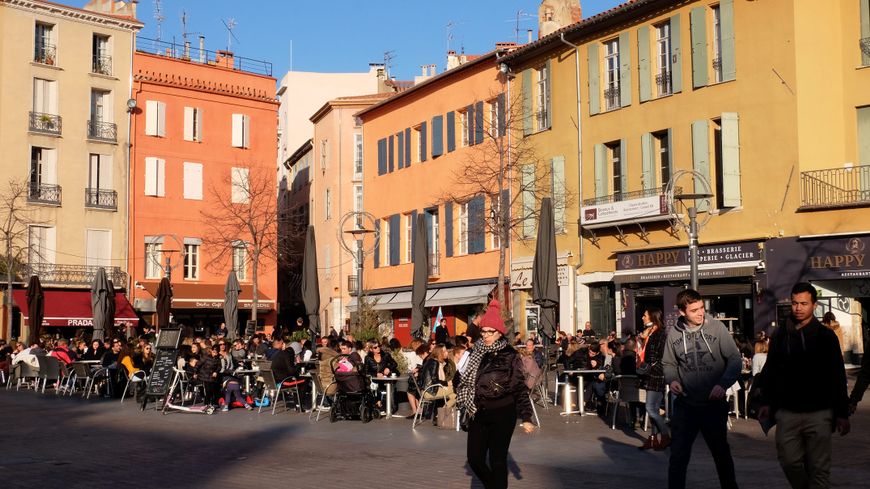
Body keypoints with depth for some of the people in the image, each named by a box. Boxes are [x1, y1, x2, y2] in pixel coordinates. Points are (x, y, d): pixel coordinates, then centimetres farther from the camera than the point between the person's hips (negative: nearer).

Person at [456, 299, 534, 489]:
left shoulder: (510, 355, -8)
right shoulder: (477, 354, 5)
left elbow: (520, 387, -7)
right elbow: (468, 382, 14)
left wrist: (526, 417, -11)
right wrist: (468, 409, 13)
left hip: (502, 412, -5)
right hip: (479, 413, 5)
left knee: (497, 460, -4)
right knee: (475, 459, 4)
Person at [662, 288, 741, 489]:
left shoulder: (716, 327, -9)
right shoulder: (674, 333, -3)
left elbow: (735, 359, -7)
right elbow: (669, 364, 9)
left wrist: (723, 384, -20)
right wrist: (672, 379, -11)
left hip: (714, 404, -1)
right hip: (685, 405, 1)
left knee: (722, 453, 18)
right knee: (678, 456, 4)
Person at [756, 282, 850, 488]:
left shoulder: (826, 336, -1)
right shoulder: (780, 336, 7)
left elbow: (838, 377, -1)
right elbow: (770, 372, 12)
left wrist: (842, 413, -4)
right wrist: (766, 402, 4)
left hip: (819, 413, -2)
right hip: (787, 412, 2)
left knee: (818, 467, 1)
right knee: (789, 461, 3)